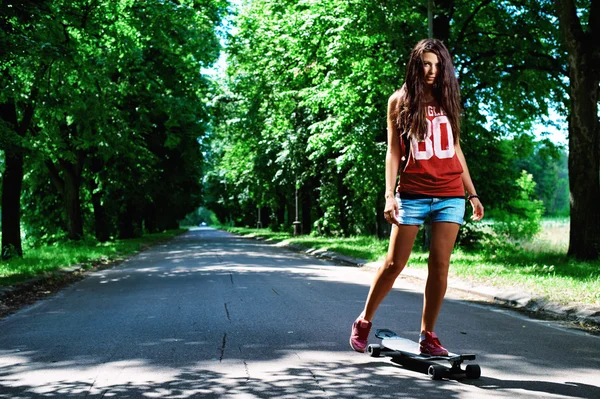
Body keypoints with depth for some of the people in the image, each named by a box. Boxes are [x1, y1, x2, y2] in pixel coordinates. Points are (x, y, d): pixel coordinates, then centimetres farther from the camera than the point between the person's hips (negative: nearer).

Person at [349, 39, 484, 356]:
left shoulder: (447, 100, 13)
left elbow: (455, 149, 17)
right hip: (412, 195, -3)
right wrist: (389, 194, -9)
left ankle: (427, 336, 7)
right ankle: (364, 322, 16)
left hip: (450, 195, 3)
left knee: (440, 265, -2)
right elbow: (393, 151, 1)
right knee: (394, 264, -2)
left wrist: (472, 193, 15)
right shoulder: (400, 101, 4)